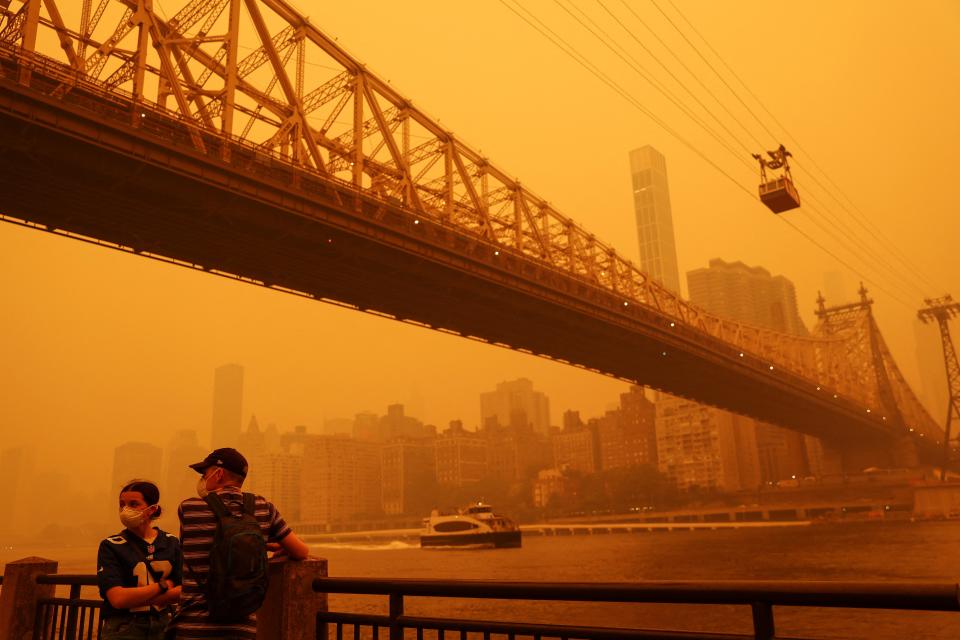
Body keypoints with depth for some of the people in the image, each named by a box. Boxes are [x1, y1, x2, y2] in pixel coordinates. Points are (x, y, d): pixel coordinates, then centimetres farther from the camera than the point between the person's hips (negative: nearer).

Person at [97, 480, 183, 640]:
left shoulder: (171, 543, 0)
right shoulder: (110, 546, -7)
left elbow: (184, 590, -8)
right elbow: (118, 599, -17)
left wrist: (134, 598, -16)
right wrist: (163, 586, -11)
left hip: (162, 626, 2)